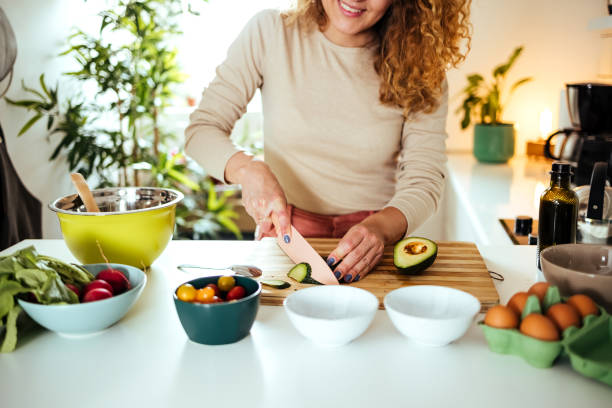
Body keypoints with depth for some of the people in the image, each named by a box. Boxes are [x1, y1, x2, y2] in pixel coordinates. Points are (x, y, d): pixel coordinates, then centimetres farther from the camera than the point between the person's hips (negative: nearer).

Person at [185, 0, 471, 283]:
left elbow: (424, 179, -7)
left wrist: (379, 227, -27)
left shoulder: (419, 65, -3)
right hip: (284, 230, 0)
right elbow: (201, 128, -1)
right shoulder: (270, 33, -4)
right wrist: (248, 169, -21)